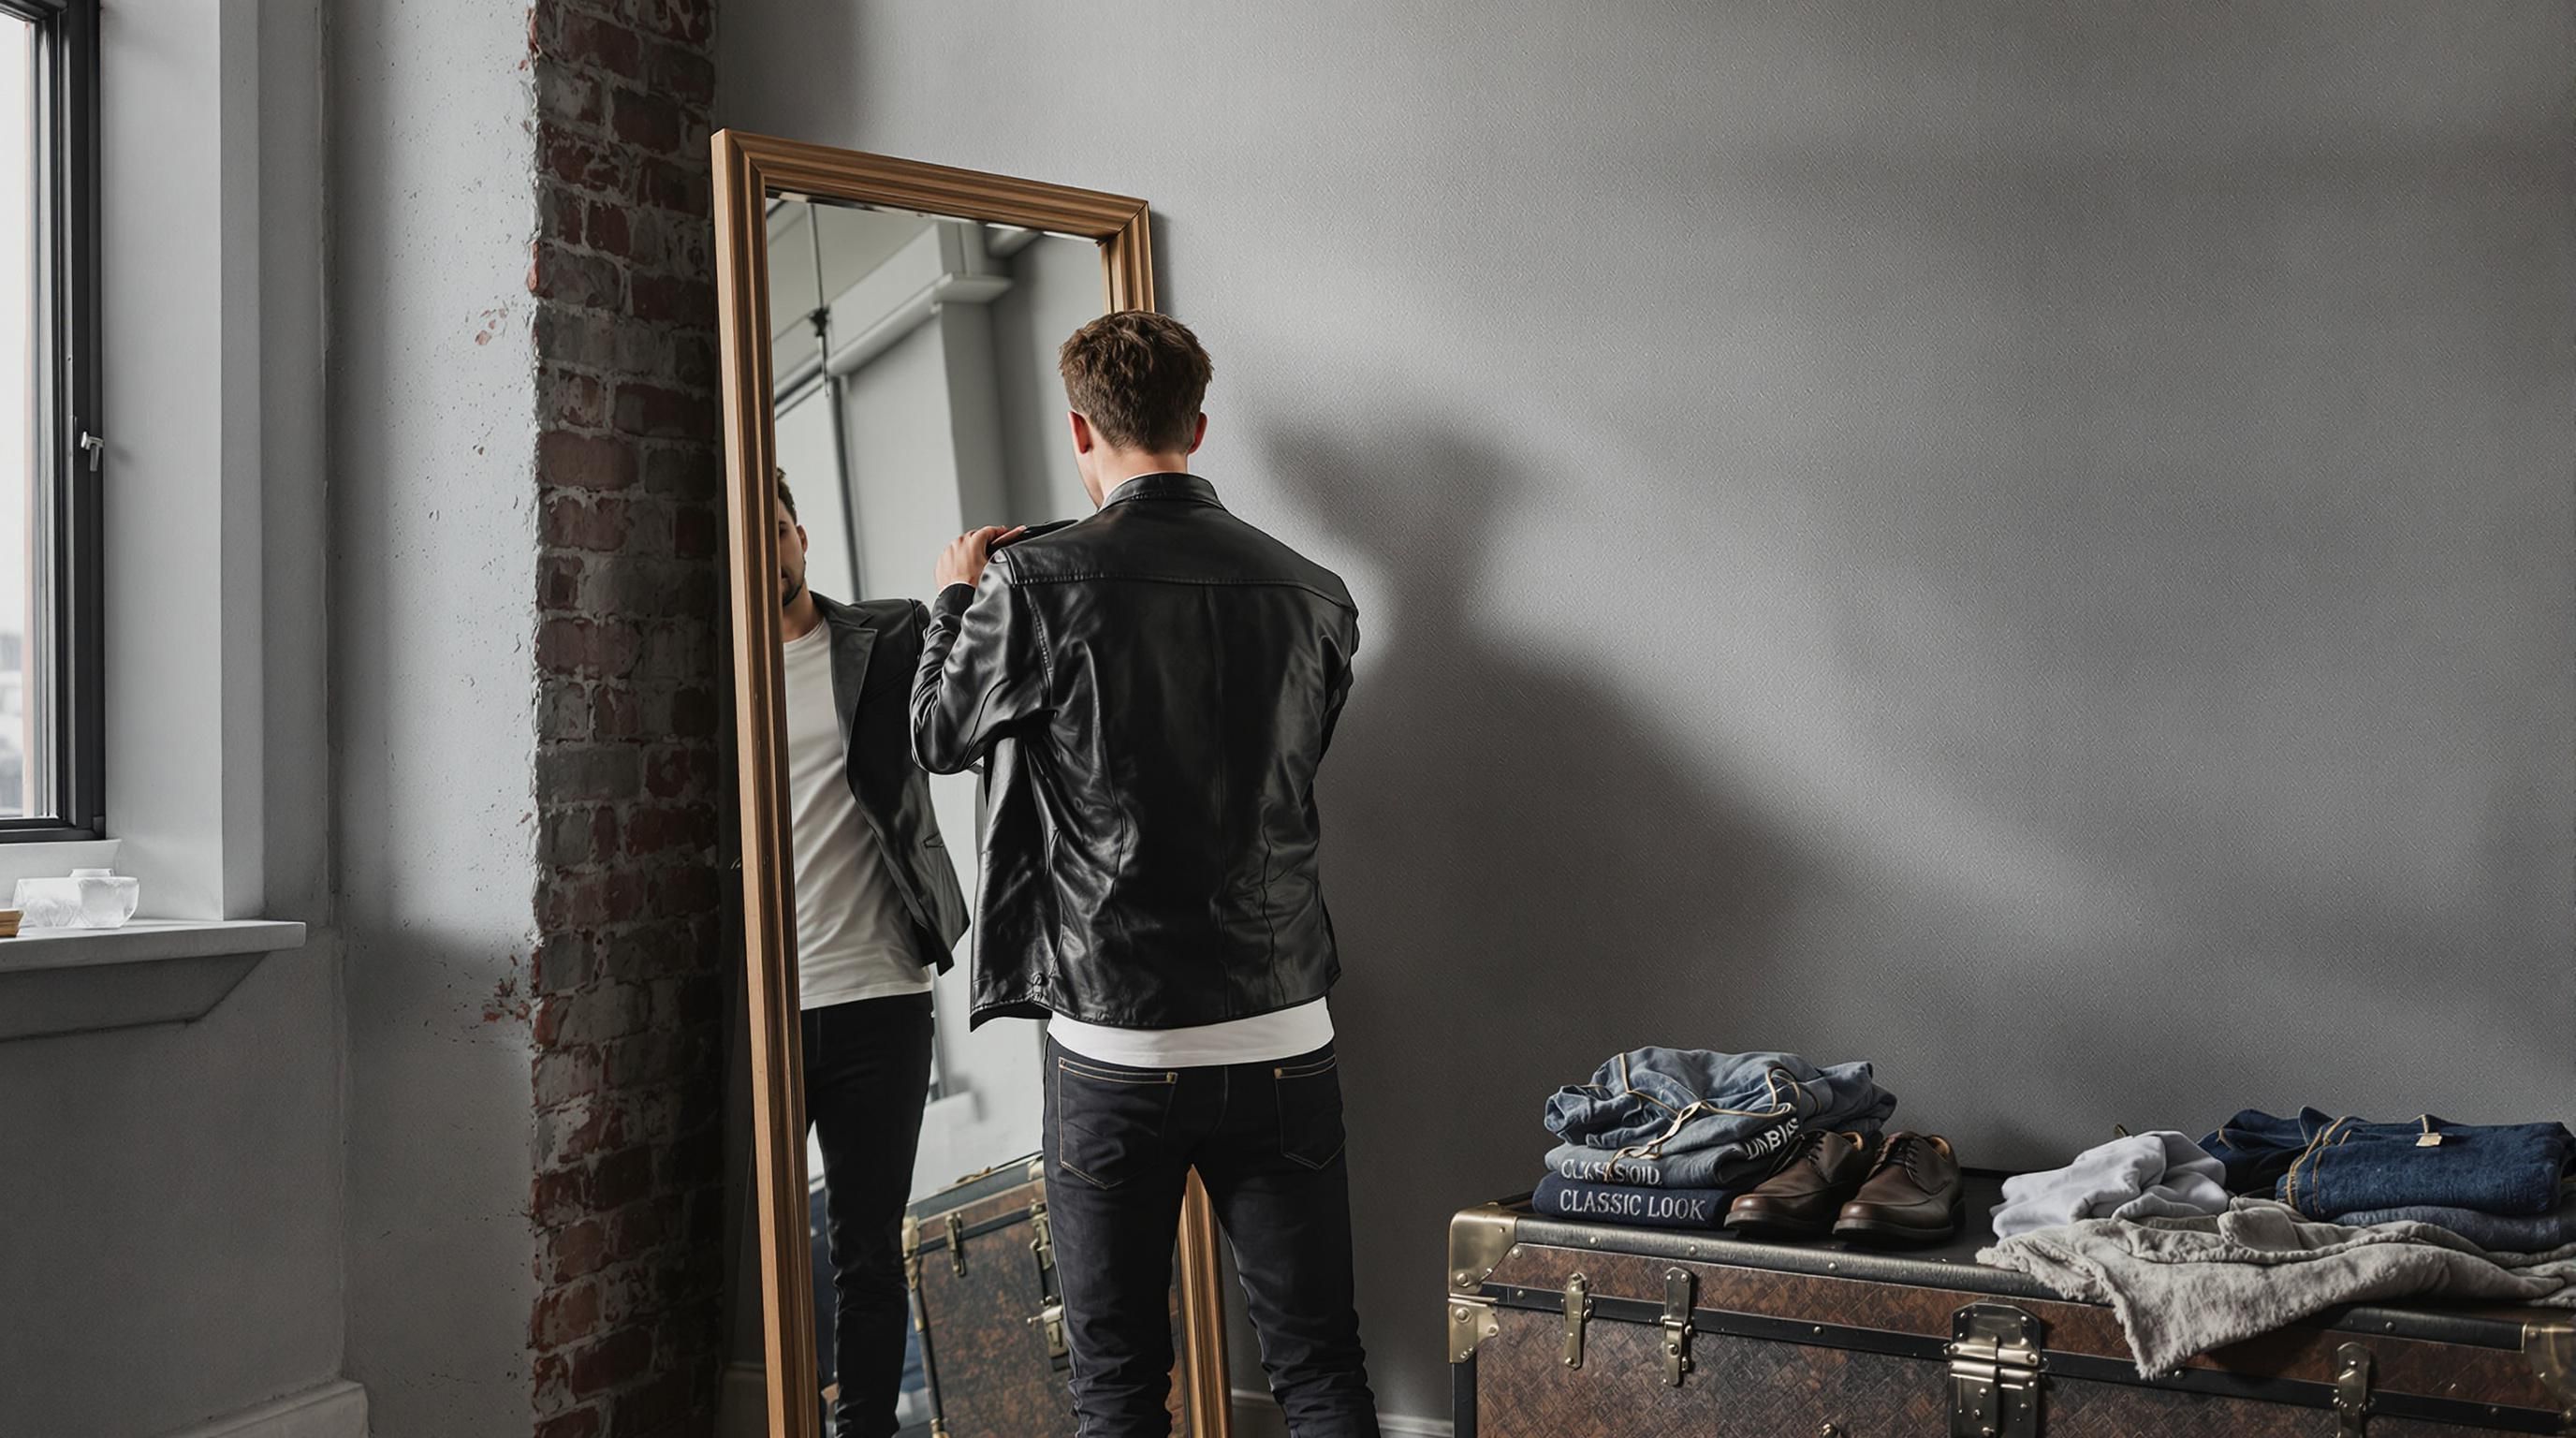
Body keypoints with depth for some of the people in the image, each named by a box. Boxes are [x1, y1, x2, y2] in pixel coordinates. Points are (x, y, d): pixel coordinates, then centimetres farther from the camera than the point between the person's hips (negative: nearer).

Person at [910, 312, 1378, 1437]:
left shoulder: (1037, 582, -9)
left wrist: (957, 597, 25)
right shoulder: (1312, 593, 1)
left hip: (1115, 1050, -3)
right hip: (1284, 1038, 3)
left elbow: (938, 737, 7)